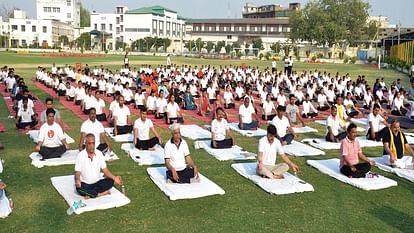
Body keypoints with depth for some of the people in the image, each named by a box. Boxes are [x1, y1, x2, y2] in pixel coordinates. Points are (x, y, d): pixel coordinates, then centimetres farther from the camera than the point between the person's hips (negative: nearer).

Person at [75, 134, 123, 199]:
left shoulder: (99, 153, -1)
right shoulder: (80, 155, -11)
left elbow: (105, 170, 0)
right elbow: (77, 173, -14)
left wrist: (114, 177, -18)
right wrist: (77, 181, -38)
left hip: (97, 182, 3)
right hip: (85, 184, -3)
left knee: (110, 182, -22)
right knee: (79, 188, -35)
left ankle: (89, 194, -21)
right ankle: (101, 194, -22)